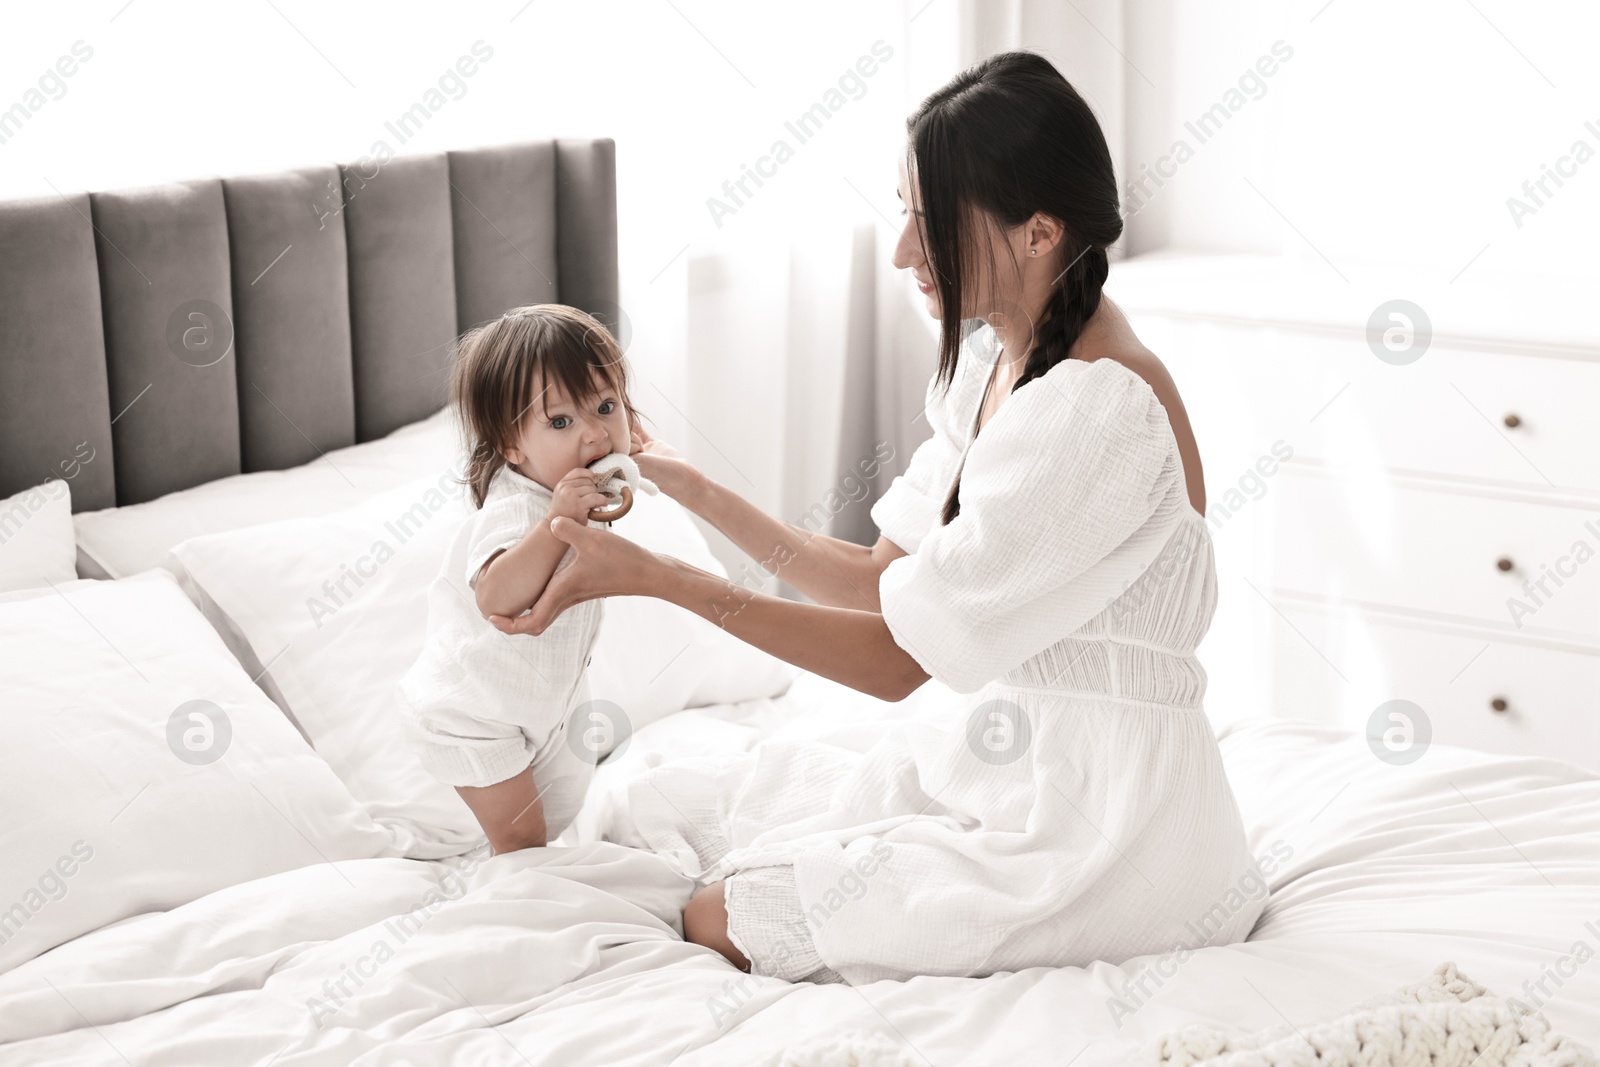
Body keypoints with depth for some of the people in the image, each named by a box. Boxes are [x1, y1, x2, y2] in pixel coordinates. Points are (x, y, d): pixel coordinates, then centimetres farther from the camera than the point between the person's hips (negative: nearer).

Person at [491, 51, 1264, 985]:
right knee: (671, 804, 8)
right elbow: (886, 580, 9)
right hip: (1002, 763, 9)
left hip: (1105, 828, -9)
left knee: (720, 919, -9)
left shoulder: (1096, 408, -26)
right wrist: (692, 487, 5)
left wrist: (656, 578, -21)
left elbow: (898, 659, -23)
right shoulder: (994, 362, 5)